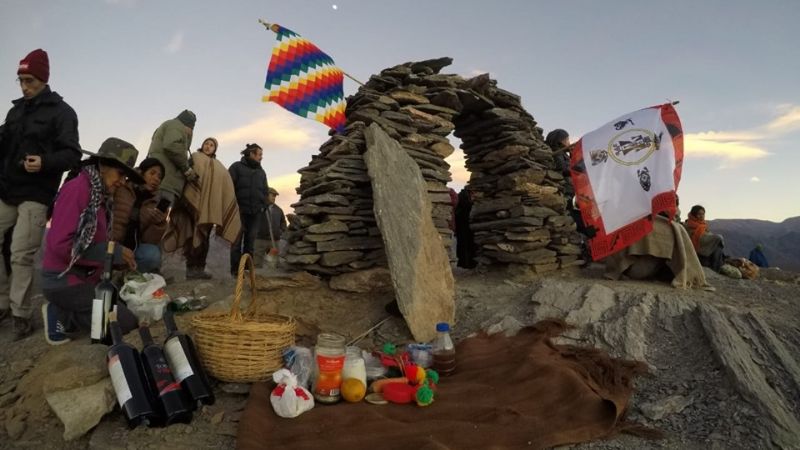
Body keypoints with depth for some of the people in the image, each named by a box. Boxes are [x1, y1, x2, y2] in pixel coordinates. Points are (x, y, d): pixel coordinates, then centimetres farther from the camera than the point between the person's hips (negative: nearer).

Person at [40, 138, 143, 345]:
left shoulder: (100, 196, 7)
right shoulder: (78, 189, -17)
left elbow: (94, 243, 7)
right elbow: (60, 244, -23)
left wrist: (119, 255, -9)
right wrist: (111, 253, -19)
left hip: (85, 278, 8)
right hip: (64, 280, -8)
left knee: (127, 310, 8)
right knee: (126, 322, -9)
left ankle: (62, 312, 9)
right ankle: (61, 317, 1)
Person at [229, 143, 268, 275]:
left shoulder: (261, 172, 18)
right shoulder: (237, 167, 3)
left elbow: (265, 190, 22)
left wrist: (264, 206, 9)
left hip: (256, 211, 4)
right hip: (240, 209, -4)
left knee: (250, 240, 4)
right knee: (237, 239, -3)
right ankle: (235, 269, 0)